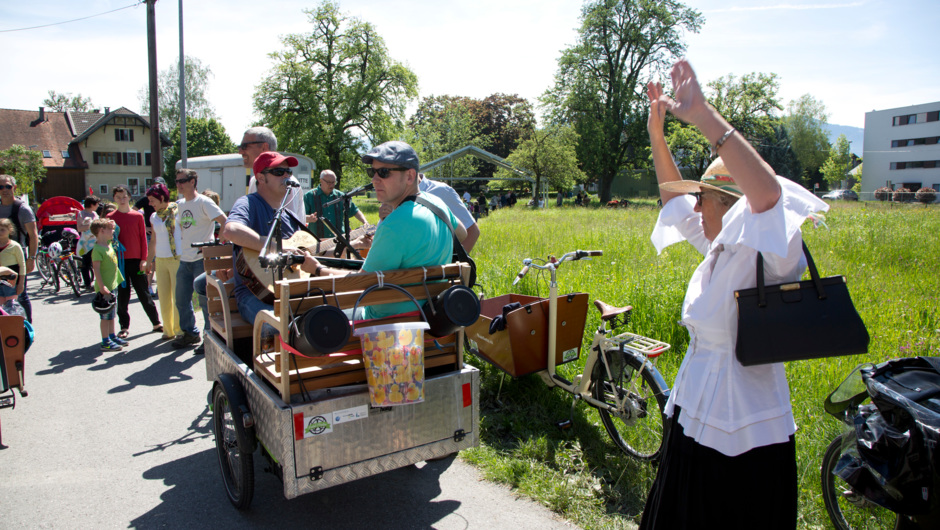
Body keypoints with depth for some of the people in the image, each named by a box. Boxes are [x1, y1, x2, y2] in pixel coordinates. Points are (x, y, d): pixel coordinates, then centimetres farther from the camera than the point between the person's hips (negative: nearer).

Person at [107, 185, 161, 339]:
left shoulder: (138, 216, 2)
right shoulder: (110, 217, 2)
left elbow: (143, 238, 2)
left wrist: (144, 259, -2)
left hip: (136, 260, 0)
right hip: (119, 261, 0)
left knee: (144, 293, 6)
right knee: (122, 295, 6)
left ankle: (156, 323, 14)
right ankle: (124, 327, 15)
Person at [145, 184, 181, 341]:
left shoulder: (177, 212, -5)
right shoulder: (154, 217, 12)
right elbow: (154, 239, 21)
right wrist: (150, 260, 23)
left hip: (176, 259, -6)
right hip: (160, 260, 6)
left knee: (178, 296, -3)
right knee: (163, 297, 8)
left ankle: (180, 329, 7)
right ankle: (168, 329, 18)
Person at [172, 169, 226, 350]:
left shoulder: (203, 202, -9)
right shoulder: (180, 204, 14)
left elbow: (224, 221, -15)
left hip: (202, 259, -8)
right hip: (184, 260, 8)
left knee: (206, 300, -3)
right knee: (182, 299, 13)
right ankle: (190, 333, 30)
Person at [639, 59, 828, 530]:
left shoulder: (766, 258, -19)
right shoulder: (720, 249, 5)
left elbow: (768, 192, -40)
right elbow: (674, 195, 18)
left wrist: (705, 118, -43)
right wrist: (657, 134, 11)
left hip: (745, 440, -9)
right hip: (694, 417, 9)